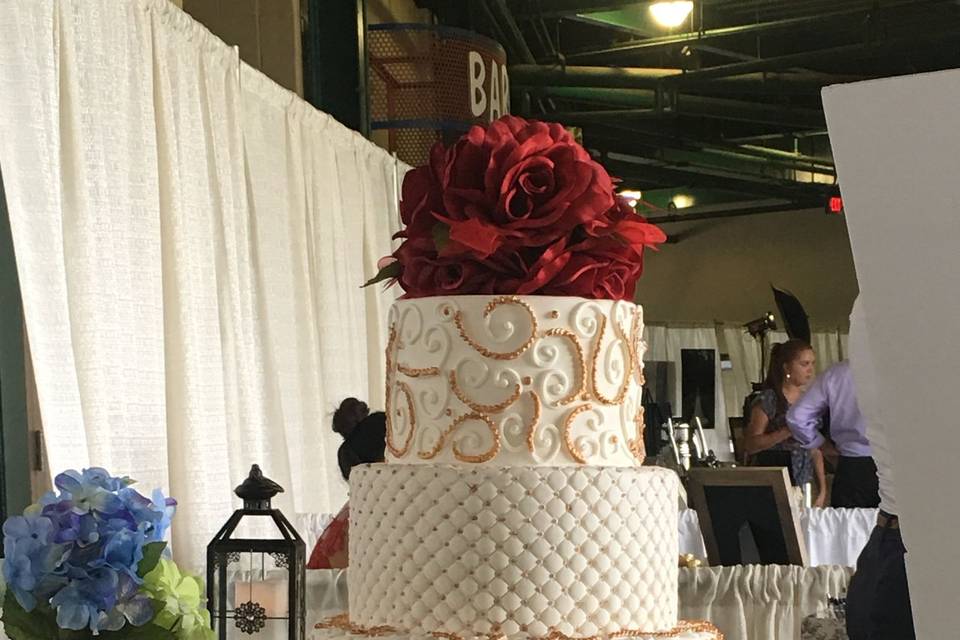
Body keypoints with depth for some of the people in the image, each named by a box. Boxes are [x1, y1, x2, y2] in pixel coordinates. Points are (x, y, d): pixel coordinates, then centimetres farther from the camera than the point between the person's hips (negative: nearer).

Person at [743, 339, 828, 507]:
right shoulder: (767, 400, -5)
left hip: (804, 485, 6)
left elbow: (815, 450, 17)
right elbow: (750, 445, -13)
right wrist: (788, 431, -22)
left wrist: (822, 490, 10)